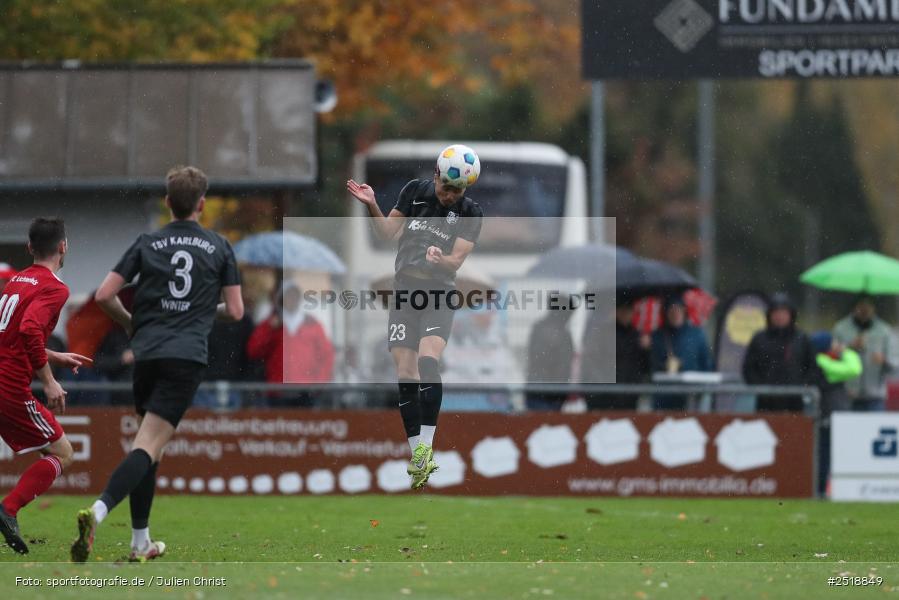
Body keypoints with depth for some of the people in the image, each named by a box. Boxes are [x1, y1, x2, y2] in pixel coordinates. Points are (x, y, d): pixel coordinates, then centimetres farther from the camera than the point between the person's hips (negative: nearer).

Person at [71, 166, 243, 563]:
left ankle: (140, 542, 15)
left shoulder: (147, 244, 9)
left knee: (148, 444, 18)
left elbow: (104, 295, 3)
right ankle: (98, 511, -36)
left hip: (146, 353, 3)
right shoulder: (219, 247, 7)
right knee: (149, 446, -12)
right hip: (187, 357, -3)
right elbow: (235, 311, 9)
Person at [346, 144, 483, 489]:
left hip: (439, 295, -3)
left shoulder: (470, 214, -3)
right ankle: (417, 456, 5)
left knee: (427, 362, -24)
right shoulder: (414, 191, 4)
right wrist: (372, 206, -8)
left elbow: (456, 261, -8)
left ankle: (426, 446, -23)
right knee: (405, 376, -1)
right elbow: (389, 231, 8)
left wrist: (441, 259, -30)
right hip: (404, 291, 3)